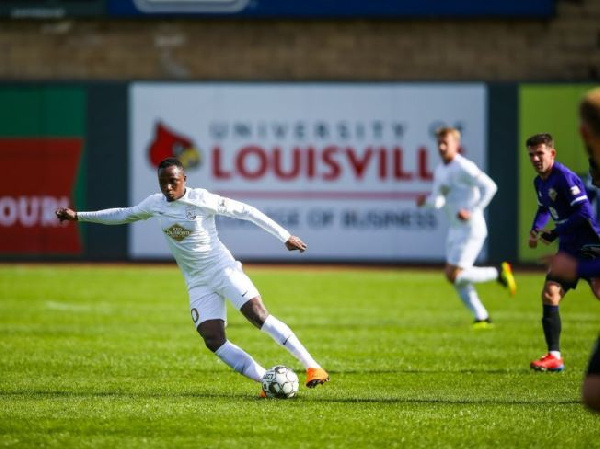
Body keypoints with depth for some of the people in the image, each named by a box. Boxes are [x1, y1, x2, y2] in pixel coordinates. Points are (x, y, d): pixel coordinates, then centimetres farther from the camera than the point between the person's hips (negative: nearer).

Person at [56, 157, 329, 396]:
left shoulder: (202, 200, -12)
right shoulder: (155, 204, 4)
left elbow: (246, 212, -9)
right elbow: (123, 215, 20)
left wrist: (285, 237, -10)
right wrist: (78, 216, 19)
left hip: (222, 268, -5)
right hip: (197, 283, 5)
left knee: (258, 315, -22)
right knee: (213, 341, -14)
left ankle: (312, 367, -18)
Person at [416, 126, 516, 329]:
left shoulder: (463, 168, -16)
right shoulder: (440, 170, 12)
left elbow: (490, 186, -21)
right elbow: (438, 200, 19)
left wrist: (473, 212, -24)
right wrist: (426, 200, -3)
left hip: (471, 229, -9)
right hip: (456, 229, 9)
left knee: (454, 275, -14)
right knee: (453, 276, 5)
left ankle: (498, 273, 4)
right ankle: (482, 318, 13)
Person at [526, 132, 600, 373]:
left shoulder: (564, 177, -17)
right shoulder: (539, 182, 10)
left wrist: (555, 233, -18)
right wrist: (535, 230, 12)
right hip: (568, 249, 8)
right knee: (549, 294, -3)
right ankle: (554, 356, -1)